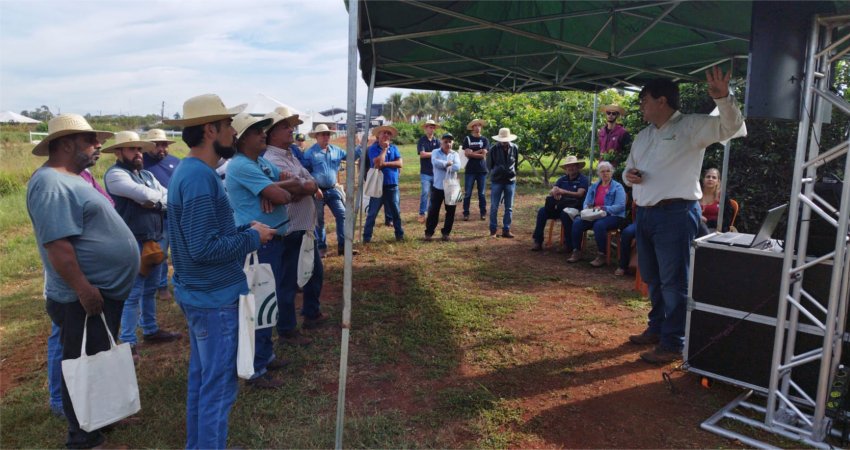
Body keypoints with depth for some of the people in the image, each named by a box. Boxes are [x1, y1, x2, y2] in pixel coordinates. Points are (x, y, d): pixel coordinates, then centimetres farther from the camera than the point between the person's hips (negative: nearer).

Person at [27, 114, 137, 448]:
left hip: (105, 291, 11)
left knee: (99, 363, 22)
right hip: (85, 299, -11)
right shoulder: (51, 184, -20)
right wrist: (83, 289, -27)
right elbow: (56, 244, -27)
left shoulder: (71, 179, 13)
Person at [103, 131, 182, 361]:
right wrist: (160, 197, -2)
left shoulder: (147, 175, 17)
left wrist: (154, 202, -13)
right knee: (133, 294, -4)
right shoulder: (115, 174, -10)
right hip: (134, 243, -8)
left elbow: (169, 198, 7)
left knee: (150, 289, 18)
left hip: (154, 241, 8)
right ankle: (128, 342, 5)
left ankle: (151, 330, 31)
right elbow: (145, 195, -23)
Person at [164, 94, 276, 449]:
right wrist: (252, 238, -16)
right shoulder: (200, 177, -23)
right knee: (218, 385, 3)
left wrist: (244, 230, 6)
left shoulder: (188, 170, 9)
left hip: (199, 291, 10)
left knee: (201, 377, 22)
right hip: (215, 296, -10)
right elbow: (205, 247, -27)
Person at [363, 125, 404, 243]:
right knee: (372, 213, 3)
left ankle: (400, 234, 22)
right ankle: (367, 236, 10)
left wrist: (385, 164, -14)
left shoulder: (394, 148, 7)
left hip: (392, 186, 3)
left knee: (395, 212, 11)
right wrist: (384, 148, -9)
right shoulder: (372, 148, -4)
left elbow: (400, 163, -5)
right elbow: (378, 162, -20)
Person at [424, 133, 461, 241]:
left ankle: (446, 232, 20)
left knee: (450, 211, 7)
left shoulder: (454, 154, 5)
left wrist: (443, 166, -13)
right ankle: (429, 232, 13)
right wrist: (448, 164, -14)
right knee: (433, 210, 1)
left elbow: (457, 167, -14)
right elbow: (435, 162, -22)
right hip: (438, 187, -2)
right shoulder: (435, 153, 0)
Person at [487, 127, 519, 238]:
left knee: (509, 208, 5)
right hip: (496, 181, -2)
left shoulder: (515, 148, -2)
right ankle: (493, 230, 10)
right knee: (494, 207, 1)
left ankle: (506, 230, 13)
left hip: (511, 181, 2)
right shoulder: (493, 149, -7)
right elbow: (489, 165, 5)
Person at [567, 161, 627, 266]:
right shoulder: (594, 186, 17)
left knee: (599, 225, -37)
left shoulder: (617, 187, 0)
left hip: (613, 216, -5)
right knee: (577, 222, -22)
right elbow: (586, 203, 16)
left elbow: (620, 206, -12)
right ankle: (576, 252, -13)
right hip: (594, 216, 5)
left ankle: (601, 256, -26)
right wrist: (587, 208, -9)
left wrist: (602, 208, -23)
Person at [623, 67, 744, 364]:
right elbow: (629, 168, 24)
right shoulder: (643, 136, 17)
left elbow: (730, 126, -16)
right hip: (645, 213, 8)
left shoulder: (691, 127, -5)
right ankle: (657, 328, 34)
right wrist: (629, 175, 0)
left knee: (673, 281, -3)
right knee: (652, 278, 18)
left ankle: (673, 344, 6)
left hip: (675, 214, -8)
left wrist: (722, 98, -33)